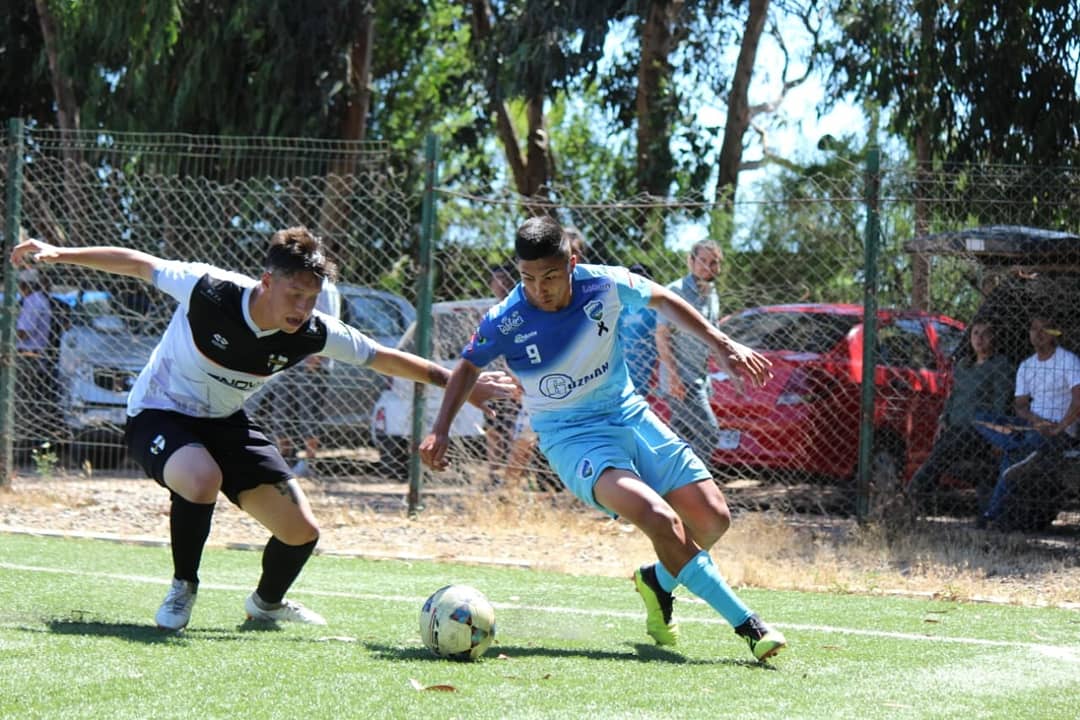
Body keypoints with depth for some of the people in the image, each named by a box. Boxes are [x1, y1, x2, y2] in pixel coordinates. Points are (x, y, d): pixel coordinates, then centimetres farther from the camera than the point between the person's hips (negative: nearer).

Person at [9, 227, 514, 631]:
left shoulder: (311, 334, -19)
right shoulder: (209, 290, -29)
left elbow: (386, 359, -7)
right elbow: (139, 265, -15)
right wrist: (58, 254, -15)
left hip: (225, 424, 5)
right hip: (159, 414, -5)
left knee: (301, 531, -2)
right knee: (202, 479, -38)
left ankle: (267, 603, 33)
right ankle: (183, 588, -9)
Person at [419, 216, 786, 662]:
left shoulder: (605, 285, -11)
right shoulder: (504, 322, -15)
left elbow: (663, 300, 10)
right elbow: (468, 366, 6)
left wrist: (723, 345, 8)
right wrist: (440, 432, -1)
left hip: (630, 414, 4)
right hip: (572, 437, -4)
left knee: (713, 519, -6)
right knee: (659, 518, -28)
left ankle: (658, 582, 27)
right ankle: (747, 625, -21)